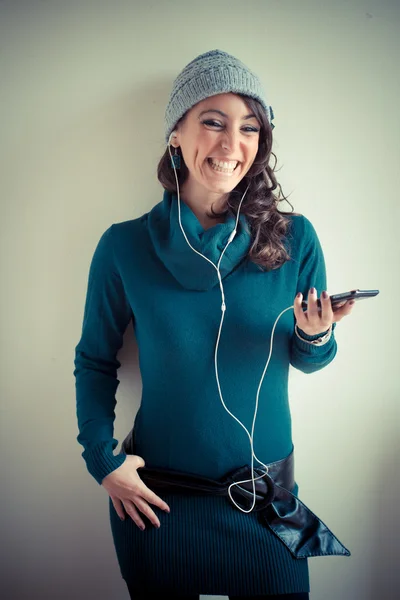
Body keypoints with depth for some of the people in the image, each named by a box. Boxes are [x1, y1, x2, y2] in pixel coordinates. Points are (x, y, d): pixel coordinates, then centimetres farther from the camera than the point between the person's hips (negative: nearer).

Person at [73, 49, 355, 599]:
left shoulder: (295, 239, -8)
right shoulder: (124, 247, -10)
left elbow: (308, 361, 2)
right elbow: (95, 362, 1)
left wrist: (315, 336, -20)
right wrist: (103, 458, -8)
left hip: (269, 494, 1)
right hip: (157, 497, 0)